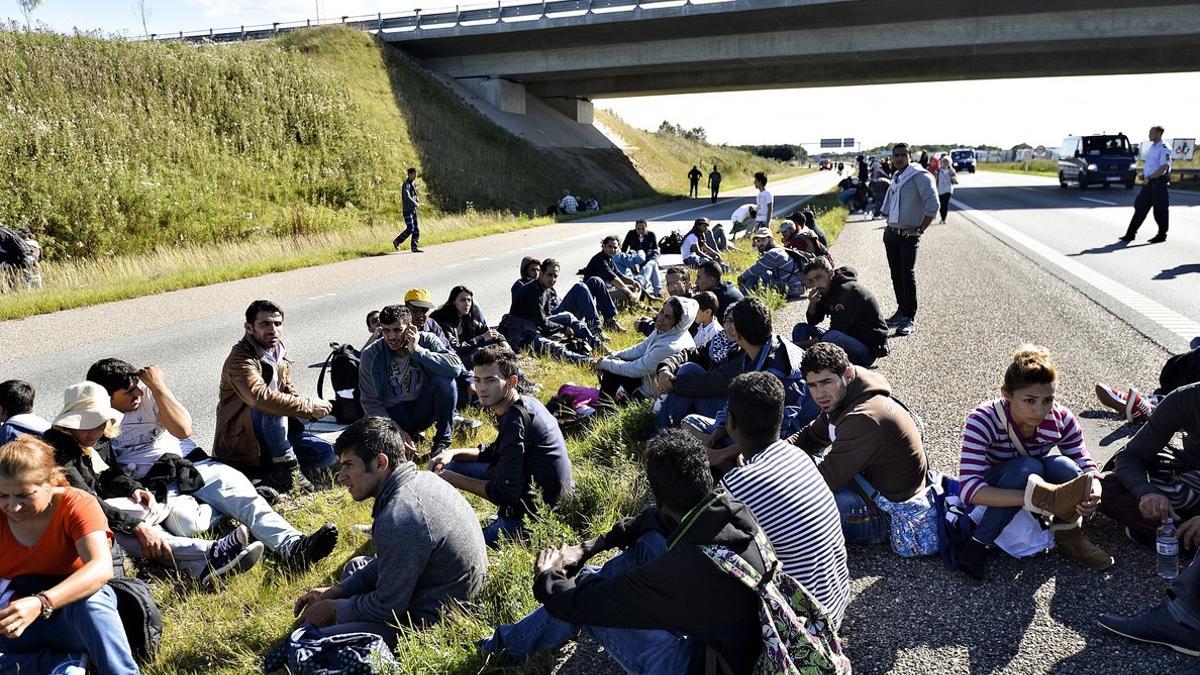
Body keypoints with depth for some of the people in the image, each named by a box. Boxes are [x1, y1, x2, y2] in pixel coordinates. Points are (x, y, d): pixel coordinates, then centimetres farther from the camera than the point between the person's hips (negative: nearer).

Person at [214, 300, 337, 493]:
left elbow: (289, 393, 14)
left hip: (271, 437, 8)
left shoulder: (280, 354, 6)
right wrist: (309, 406, -32)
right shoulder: (240, 359, -21)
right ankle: (286, 466, -23)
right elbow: (260, 397, -39)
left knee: (328, 454, -5)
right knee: (271, 405, -35)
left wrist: (309, 409, -9)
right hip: (241, 441, -8)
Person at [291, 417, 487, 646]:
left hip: (431, 622, -10)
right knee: (356, 566, 27)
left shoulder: (397, 520, -30)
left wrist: (333, 608, -3)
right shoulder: (423, 478, 0)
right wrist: (336, 590, 10)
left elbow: (388, 606, -19)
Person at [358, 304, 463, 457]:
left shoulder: (426, 340, -11)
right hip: (392, 414, 1)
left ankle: (442, 441, -11)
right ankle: (410, 434, 7)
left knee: (444, 381, -28)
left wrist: (417, 351, -30)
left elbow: (456, 366, -29)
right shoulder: (370, 355, -11)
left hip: (423, 408, 0)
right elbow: (370, 401, -10)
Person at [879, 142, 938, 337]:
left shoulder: (920, 176, -9)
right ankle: (901, 310, 23)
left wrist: (920, 230, -14)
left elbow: (932, 206, -15)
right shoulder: (895, 178, 14)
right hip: (891, 233, 7)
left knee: (907, 274, -12)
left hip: (909, 235, -7)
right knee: (896, 275, 12)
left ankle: (910, 319, -9)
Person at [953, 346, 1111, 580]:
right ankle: (978, 545, -29)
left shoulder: (1061, 420, -17)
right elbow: (969, 489, -40)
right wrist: (1032, 498, -52)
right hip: (994, 497, -4)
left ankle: (1067, 536, -6)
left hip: (1037, 484, 4)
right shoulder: (984, 420, -31)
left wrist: (1093, 492, -38)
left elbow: (1086, 465, -12)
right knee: (1028, 468, -34)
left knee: (1063, 466, -27)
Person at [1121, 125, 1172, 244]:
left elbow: (1163, 168, -21)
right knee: (1140, 208, 7)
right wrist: (1144, 175, 12)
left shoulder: (1164, 149, -13)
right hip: (1148, 183, 8)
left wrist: (1149, 178, -21)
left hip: (1159, 182, -8)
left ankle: (1162, 235, 11)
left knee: (1160, 211, 0)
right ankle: (1130, 234, 9)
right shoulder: (1152, 147, 14)